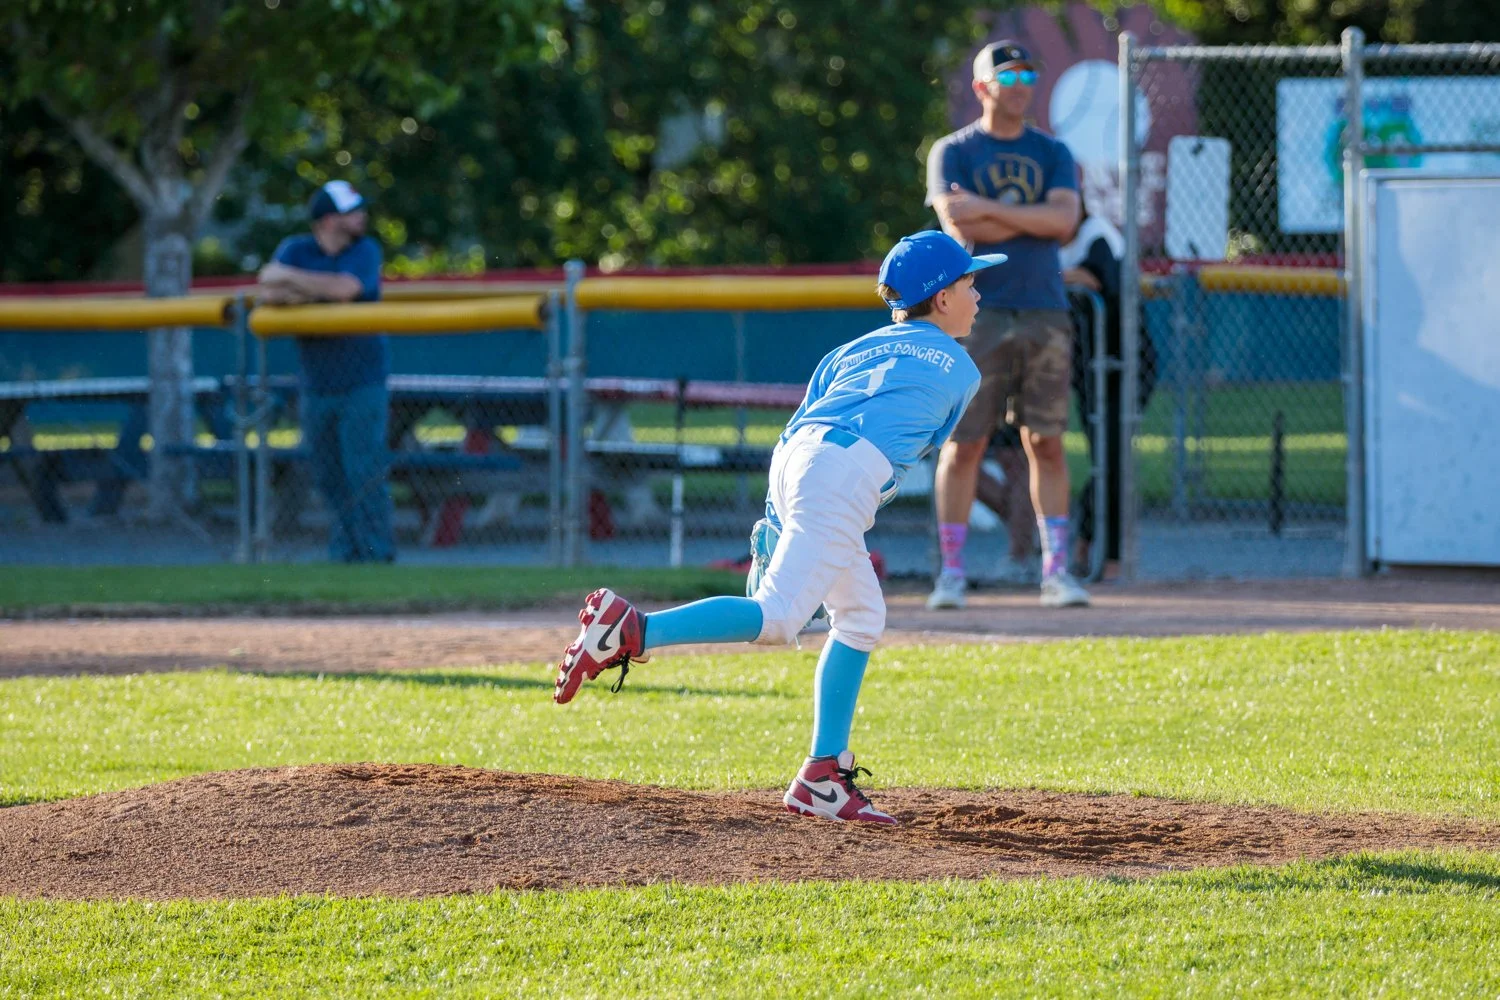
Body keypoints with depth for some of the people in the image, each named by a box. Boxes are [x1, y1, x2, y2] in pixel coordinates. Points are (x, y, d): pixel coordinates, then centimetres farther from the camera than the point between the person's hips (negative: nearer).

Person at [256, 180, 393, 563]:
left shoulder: (365, 251, -3)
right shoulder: (295, 250, 3)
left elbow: (345, 288, -22)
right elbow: (267, 292, -11)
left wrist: (290, 278, -14)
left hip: (362, 384, -3)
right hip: (317, 385, 3)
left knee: (363, 473, -9)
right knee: (330, 479, 7)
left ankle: (376, 554, -6)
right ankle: (345, 553, 19)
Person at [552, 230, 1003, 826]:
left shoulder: (854, 351, 32)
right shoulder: (959, 370, 19)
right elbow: (924, 446, 28)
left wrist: (775, 526, 26)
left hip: (793, 458, 8)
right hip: (847, 476, -8)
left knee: (862, 617, 20)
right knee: (776, 619, -18)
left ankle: (822, 778, 15)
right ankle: (633, 630, -36)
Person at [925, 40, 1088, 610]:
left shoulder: (1052, 154, 12)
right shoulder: (952, 153, 4)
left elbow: (1064, 220, -5)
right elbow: (959, 226, -11)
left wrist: (990, 209, -10)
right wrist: (1035, 217, -6)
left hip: (1045, 315, 2)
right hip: (977, 313, -2)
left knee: (1046, 444, 0)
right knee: (963, 445, -3)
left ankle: (1056, 571, 1)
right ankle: (951, 573, 3)